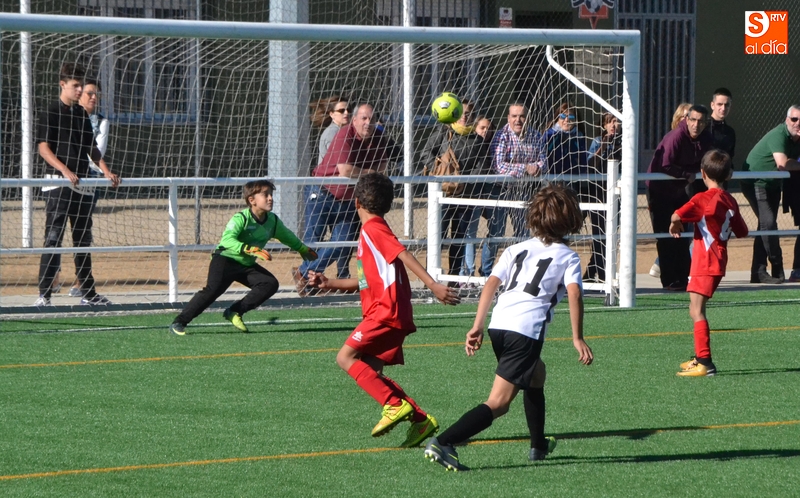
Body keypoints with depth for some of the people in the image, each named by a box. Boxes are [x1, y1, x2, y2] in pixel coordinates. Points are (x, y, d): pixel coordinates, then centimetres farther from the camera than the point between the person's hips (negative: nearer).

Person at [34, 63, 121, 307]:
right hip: (59, 184, -7)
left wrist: (106, 171, 7)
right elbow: (44, 148, -12)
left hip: (83, 184, 7)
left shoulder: (82, 115, 16)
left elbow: (91, 148, 21)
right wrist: (65, 170, -25)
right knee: (53, 239, -11)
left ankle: (88, 293, 19)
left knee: (83, 240, 12)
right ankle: (44, 294, -13)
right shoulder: (51, 113, -4)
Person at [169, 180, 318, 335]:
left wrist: (303, 249, 32)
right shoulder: (241, 218, -23)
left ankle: (235, 312, -3)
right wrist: (251, 250, -48)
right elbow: (227, 239, -37)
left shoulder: (273, 221, -1)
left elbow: (287, 236, 21)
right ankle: (178, 323, -18)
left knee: (270, 283, -10)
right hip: (225, 260, -7)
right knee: (213, 289, -24)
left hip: (247, 265, 7)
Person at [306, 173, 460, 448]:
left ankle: (395, 404, -20)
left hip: (387, 312, -9)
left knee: (346, 357, -13)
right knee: (370, 372, 7)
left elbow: (404, 255, -21)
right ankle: (420, 419, 2)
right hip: (386, 312, 9)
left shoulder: (373, 229, -8)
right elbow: (367, 280, 30)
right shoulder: (370, 233, 21)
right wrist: (329, 283, 27)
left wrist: (433, 285, -32)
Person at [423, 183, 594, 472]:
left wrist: (477, 328, 7)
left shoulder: (517, 250, 22)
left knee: (536, 373, 34)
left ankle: (539, 445, 41)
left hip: (498, 325, 6)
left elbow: (491, 283, 10)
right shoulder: (568, 257, 10)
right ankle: (443, 443, -27)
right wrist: (577, 339, -8)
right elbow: (574, 294, -8)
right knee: (498, 403, -10)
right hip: (527, 330, -6)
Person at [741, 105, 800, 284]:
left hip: (773, 185, 9)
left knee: (766, 225, 6)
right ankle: (778, 271, -12)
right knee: (768, 222, -18)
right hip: (756, 182, -9)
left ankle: (758, 273, 9)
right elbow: (782, 163, -36)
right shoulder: (779, 135, -25)